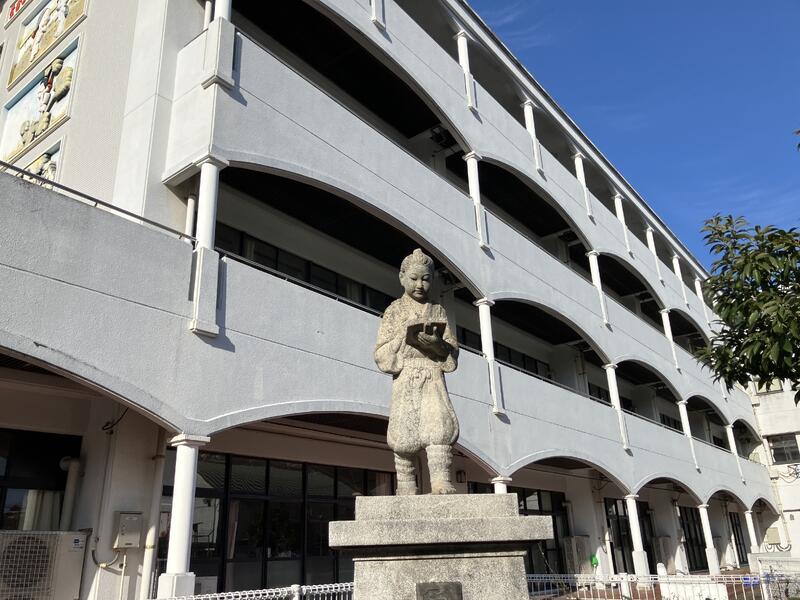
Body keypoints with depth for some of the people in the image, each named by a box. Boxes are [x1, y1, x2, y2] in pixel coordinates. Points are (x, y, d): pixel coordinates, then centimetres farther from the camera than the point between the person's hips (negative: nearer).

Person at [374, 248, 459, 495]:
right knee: (405, 431, -6)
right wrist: (404, 338, -10)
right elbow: (381, 354, 5)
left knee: (440, 425, -15)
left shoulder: (438, 311, 14)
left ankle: (441, 483, -15)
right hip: (406, 377, -1)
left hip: (433, 377, 1)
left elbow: (453, 350, 10)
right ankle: (406, 488, 2)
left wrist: (437, 343, -11)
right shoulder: (395, 311, 10)